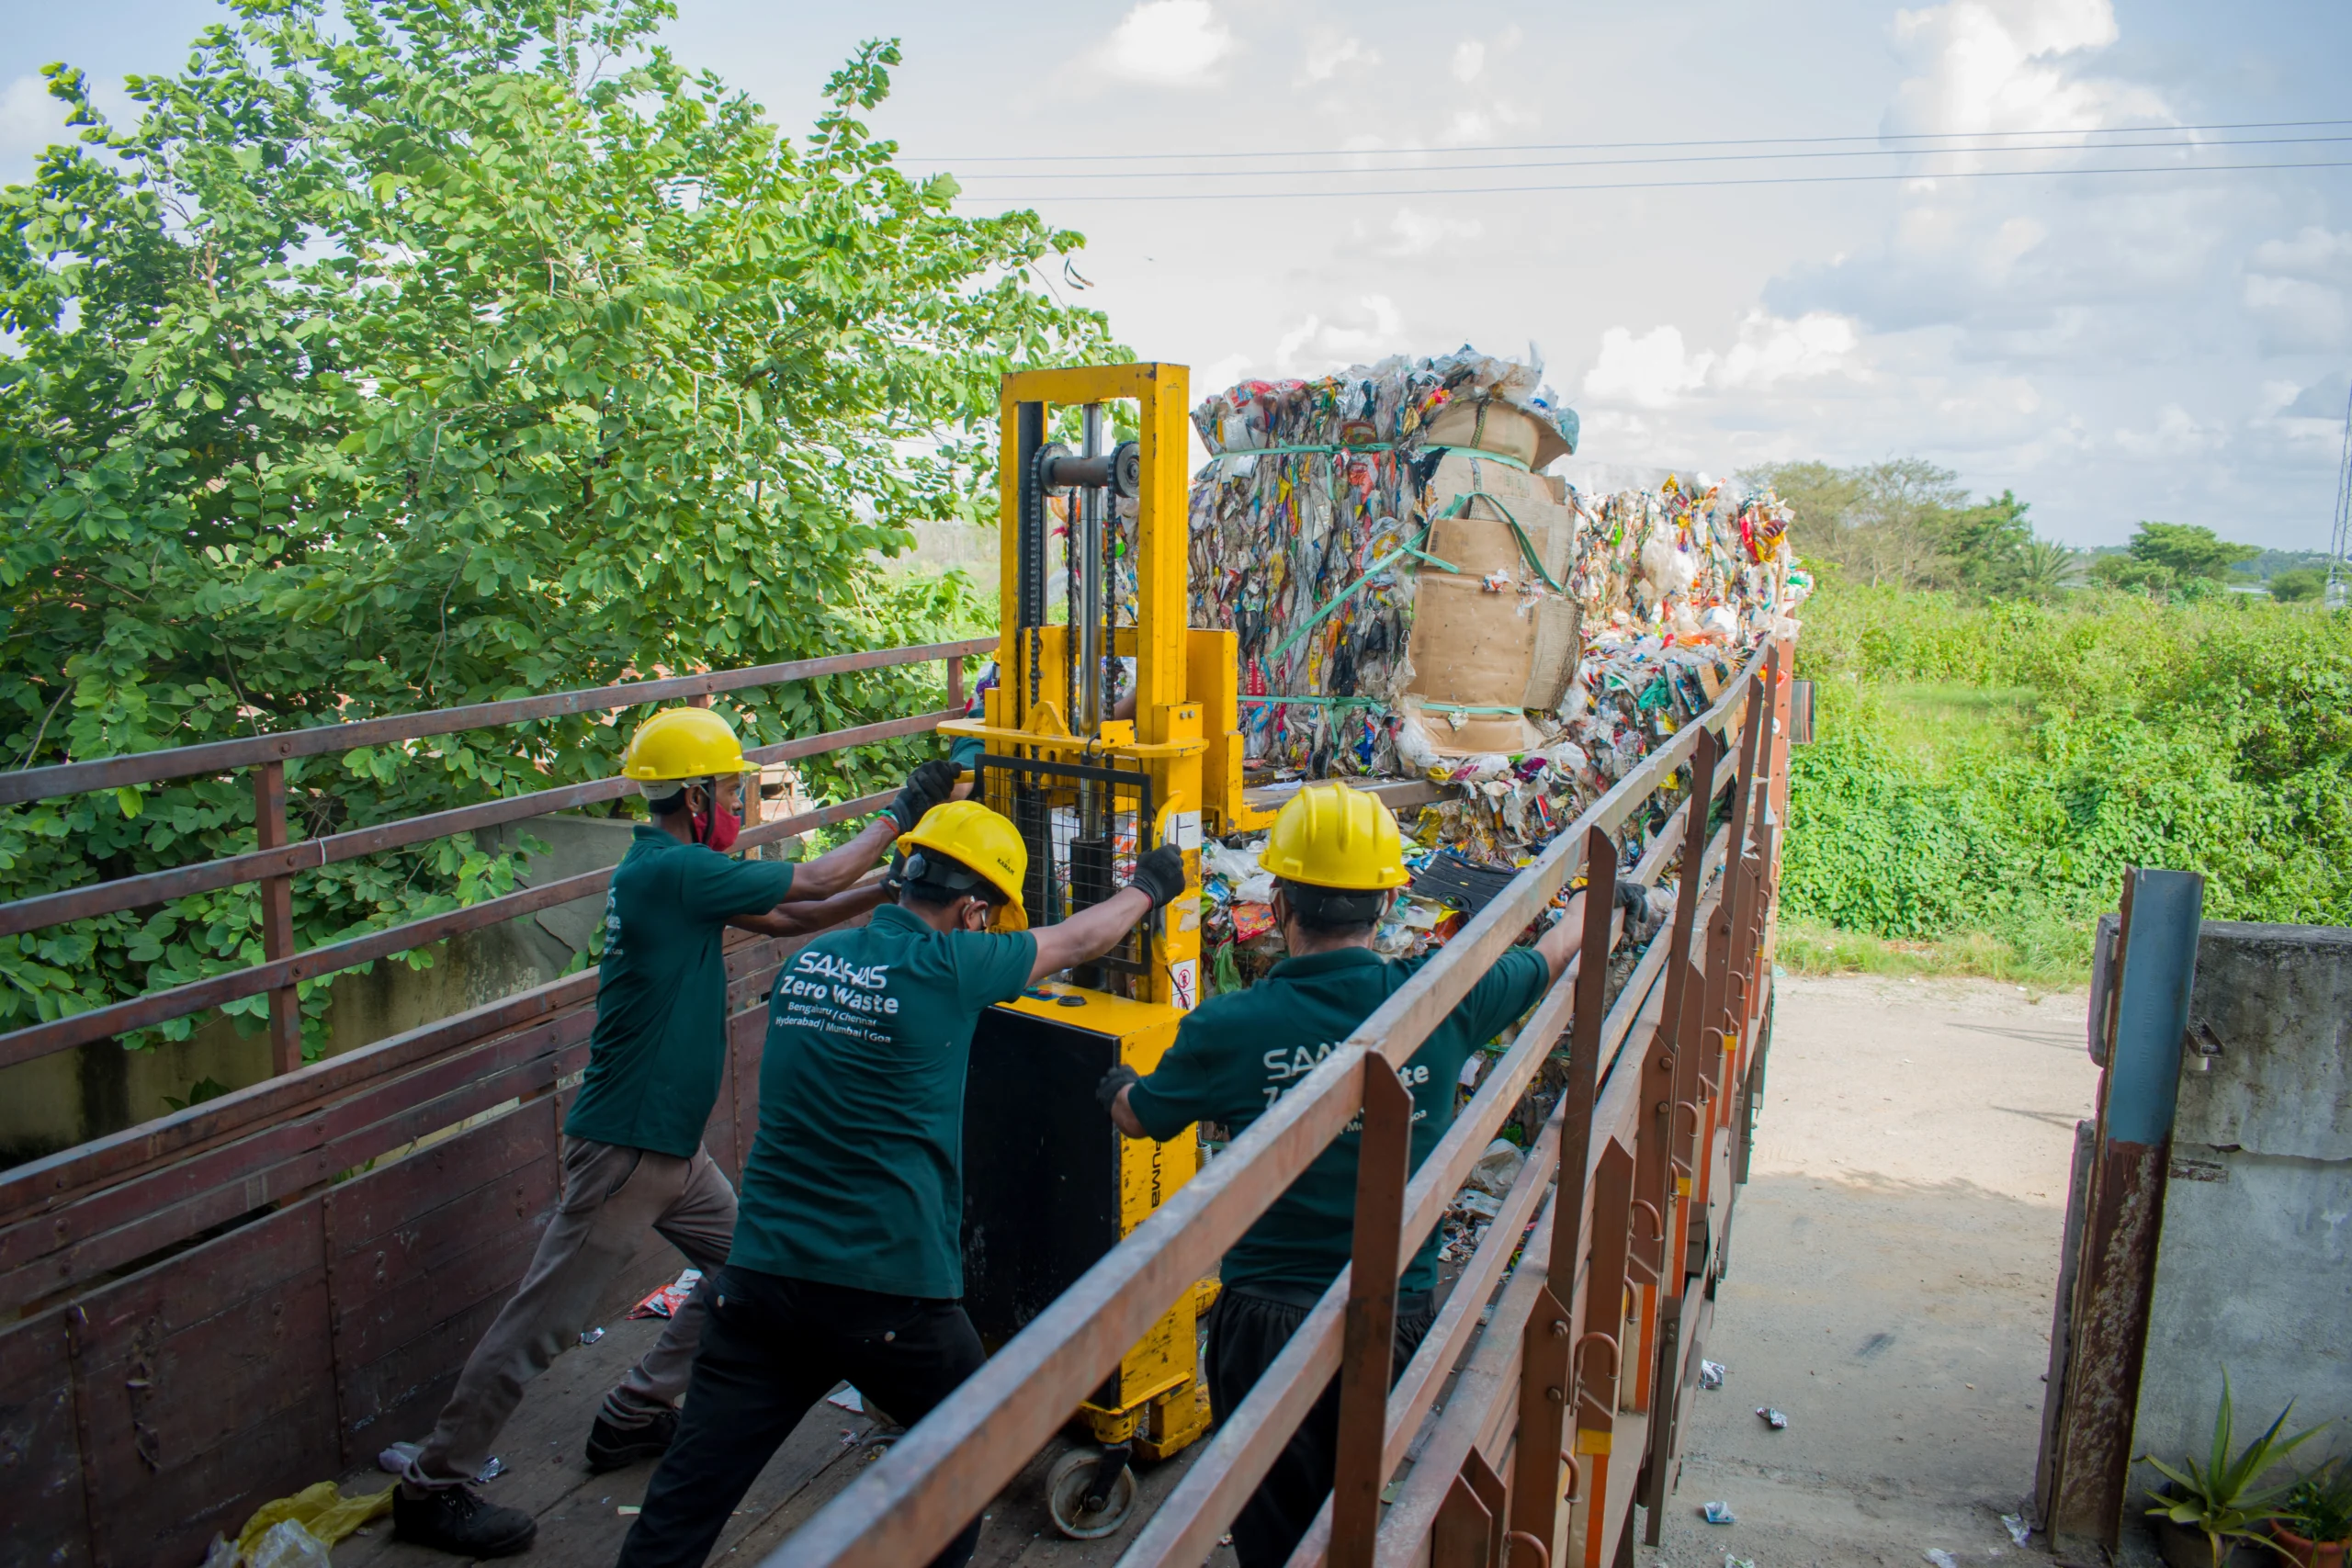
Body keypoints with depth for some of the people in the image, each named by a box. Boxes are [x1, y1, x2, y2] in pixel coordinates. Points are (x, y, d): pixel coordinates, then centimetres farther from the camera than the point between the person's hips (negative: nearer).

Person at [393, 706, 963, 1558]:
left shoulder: (668, 867, 9)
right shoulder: (672, 870, -21)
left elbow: (784, 919, 14)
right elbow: (815, 882, -17)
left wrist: (891, 889, 7)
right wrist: (902, 812, -6)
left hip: (671, 1145, 10)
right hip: (626, 1145, -10)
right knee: (544, 1322, 1)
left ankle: (636, 1415, 29)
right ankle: (430, 1487, 17)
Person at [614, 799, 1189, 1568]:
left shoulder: (810, 959, 5)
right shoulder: (942, 968, -11)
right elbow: (1078, 940, 5)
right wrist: (1148, 886, 23)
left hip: (759, 1274, 5)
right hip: (888, 1291, -5)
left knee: (689, 1493, 11)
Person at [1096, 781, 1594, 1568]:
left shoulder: (1230, 1029, -14)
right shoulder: (1441, 1000, -9)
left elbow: (1137, 1117, 7)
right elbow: (1549, 956, 13)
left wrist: (1117, 1086, 32)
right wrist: (1587, 903, 36)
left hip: (1267, 1321, -2)